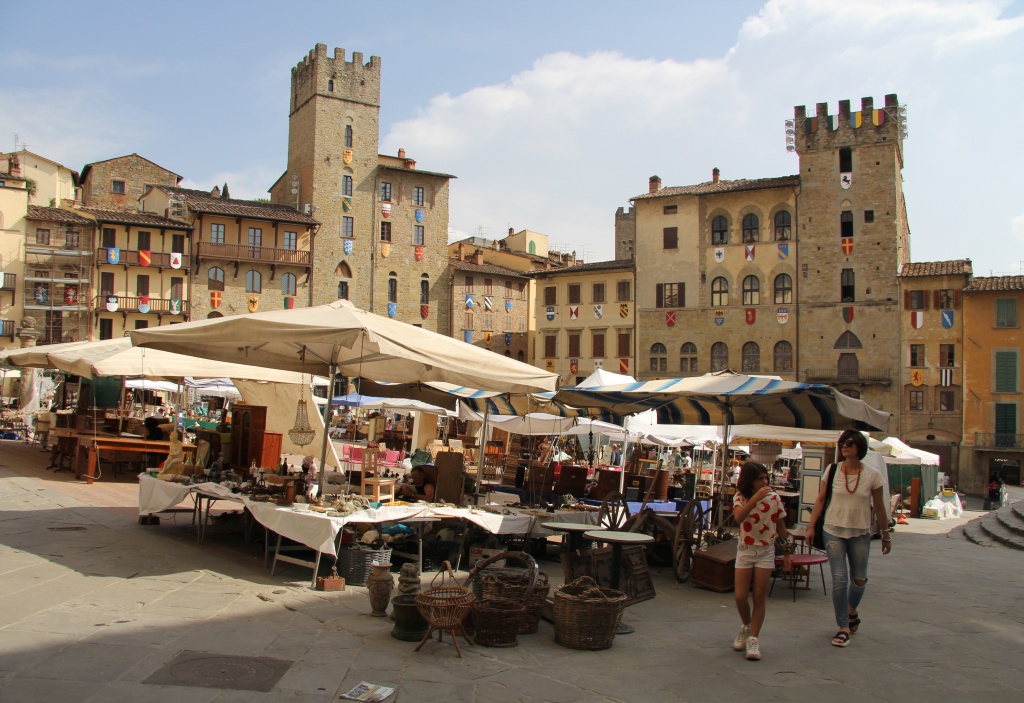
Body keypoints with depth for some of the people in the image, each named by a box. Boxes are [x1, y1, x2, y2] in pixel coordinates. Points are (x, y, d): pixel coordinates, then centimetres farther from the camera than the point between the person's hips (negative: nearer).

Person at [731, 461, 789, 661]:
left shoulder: (774, 498, -5)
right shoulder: (740, 498, -6)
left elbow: (781, 528, 4)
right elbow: (738, 518, -27)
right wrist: (756, 498, -34)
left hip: (766, 552, 0)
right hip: (745, 551, 0)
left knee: (759, 597, -1)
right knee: (740, 597, -1)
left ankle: (753, 639, 7)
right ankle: (746, 627, 27)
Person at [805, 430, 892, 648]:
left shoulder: (872, 475, -4)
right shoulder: (832, 470, -3)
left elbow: (879, 508, 5)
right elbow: (820, 500, 3)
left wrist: (886, 535, 9)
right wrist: (811, 526, -1)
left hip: (860, 534, 1)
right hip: (834, 531, -1)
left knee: (859, 579, 10)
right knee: (839, 580, -6)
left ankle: (852, 610, 42)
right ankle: (843, 627, 6)